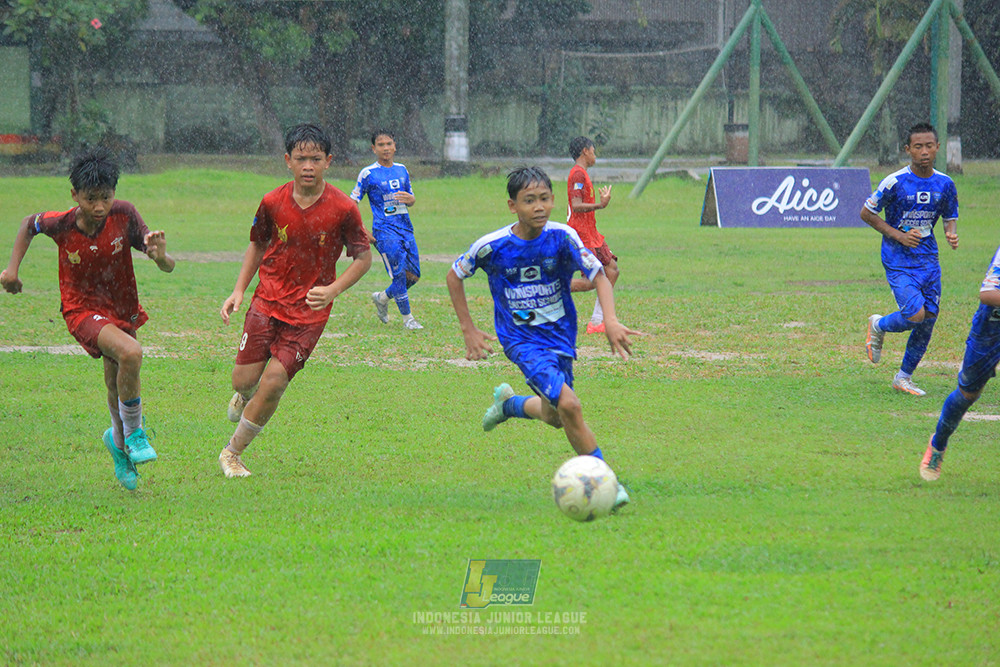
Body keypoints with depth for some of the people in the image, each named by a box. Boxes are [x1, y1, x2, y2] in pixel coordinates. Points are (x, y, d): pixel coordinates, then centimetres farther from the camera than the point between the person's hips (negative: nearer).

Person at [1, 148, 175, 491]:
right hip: (83, 310, -3)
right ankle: (134, 433, -11)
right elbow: (29, 223, 6)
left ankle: (120, 443, 47)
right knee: (130, 353, -31)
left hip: (123, 309, 3)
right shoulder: (61, 224, -20)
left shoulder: (124, 215, -19)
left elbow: (168, 268, -18)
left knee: (118, 388, 15)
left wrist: (160, 256, -40)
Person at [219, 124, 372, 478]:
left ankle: (233, 452, 8)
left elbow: (363, 258, -1)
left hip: (310, 310, -2)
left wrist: (333, 290, -16)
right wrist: (239, 290, 2)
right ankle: (245, 397, 38)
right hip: (268, 300, 2)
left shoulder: (343, 208, -12)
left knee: (274, 381, -11)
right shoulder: (272, 203, -5)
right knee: (244, 379, -3)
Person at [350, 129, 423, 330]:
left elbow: (411, 199, 22)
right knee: (398, 274, -11)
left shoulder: (402, 170, 12)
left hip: (406, 228, 6)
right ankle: (407, 317, 2)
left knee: (413, 275, 3)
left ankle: (382, 298, 26)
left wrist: (409, 199, -4)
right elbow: (351, 204, -2)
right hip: (384, 230, -6)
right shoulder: (368, 174, -4)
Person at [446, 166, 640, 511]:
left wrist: (610, 320, -25)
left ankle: (508, 403, 49)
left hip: (560, 336, 4)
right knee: (569, 406, -22)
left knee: (556, 416, 18)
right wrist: (468, 330, 0)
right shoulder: (492, 246, -16)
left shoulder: (562, 237, -13)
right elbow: (455, 276, 2)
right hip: (522, 339, -4)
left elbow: (598, 276, -8)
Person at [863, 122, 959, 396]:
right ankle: (878, 326, 15)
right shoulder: (895, 182, -13)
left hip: (928, 259, 5)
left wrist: (952, 234, -10)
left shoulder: (944, 184, 1)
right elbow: (866, 213, -4)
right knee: (916, 315, -19)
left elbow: (950, 217, 14)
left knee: (928, 320, 3)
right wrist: (898, 235, -13)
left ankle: (904, 377, 20)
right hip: (898, 261, -5)